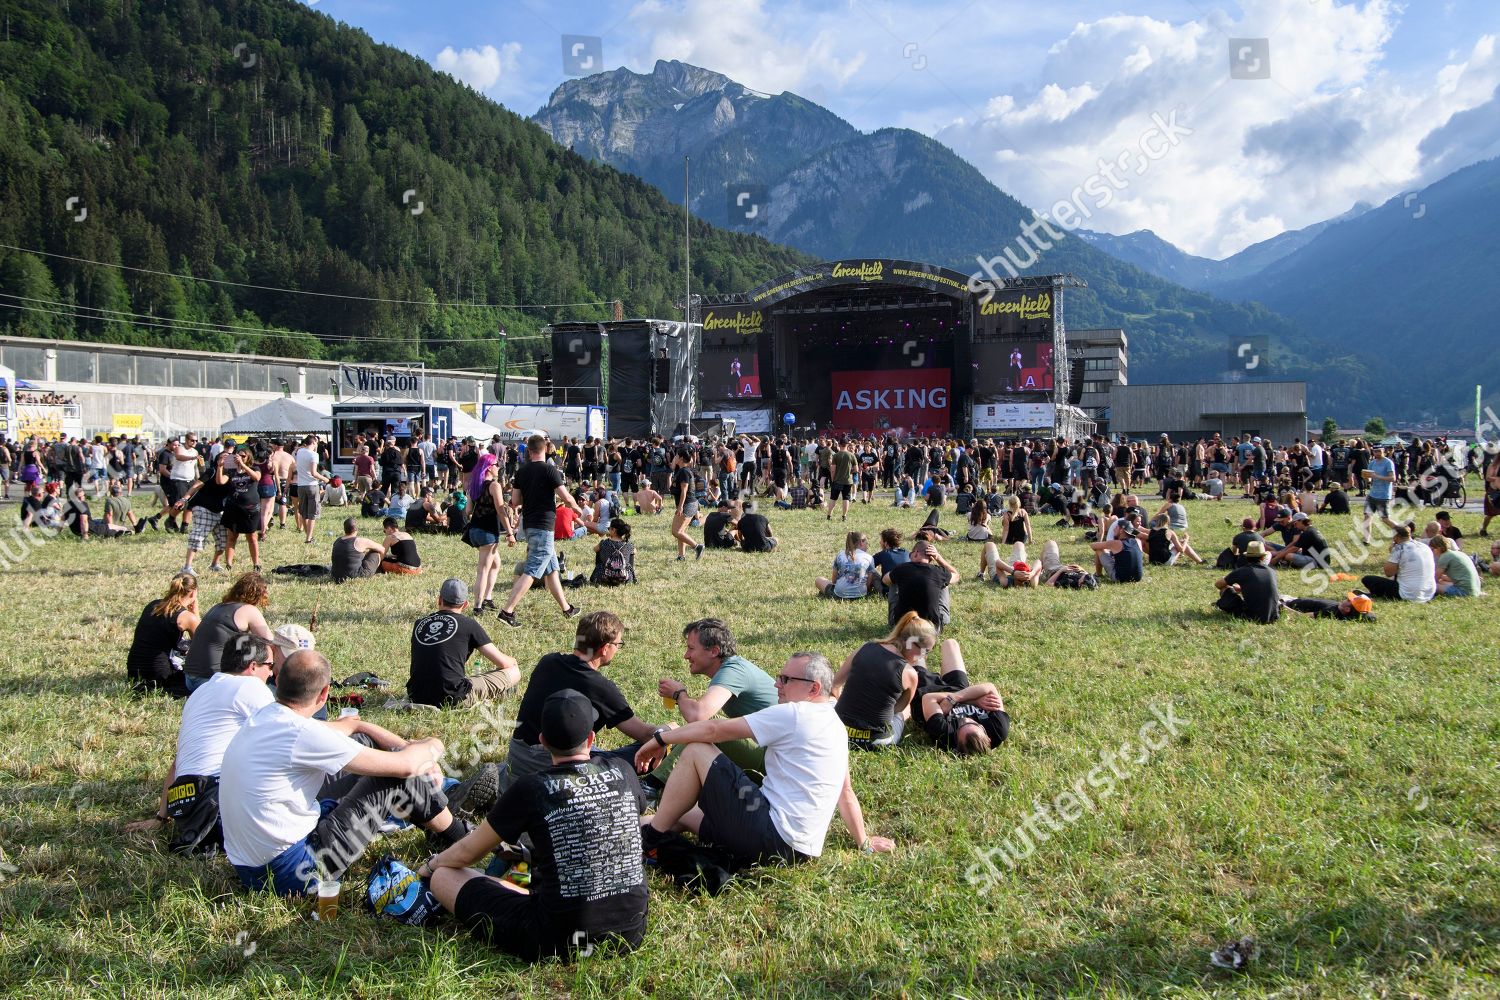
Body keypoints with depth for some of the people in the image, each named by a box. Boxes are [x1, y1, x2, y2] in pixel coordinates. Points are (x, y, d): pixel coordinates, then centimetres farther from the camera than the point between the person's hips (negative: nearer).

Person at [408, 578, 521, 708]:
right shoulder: (469, 625, -1)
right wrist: (513, 662, 27)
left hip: (417, 697, 5)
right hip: (453, 699, -5)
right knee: (513, 672, 6)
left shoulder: (419, 624, 12)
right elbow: (503, 663, 3)